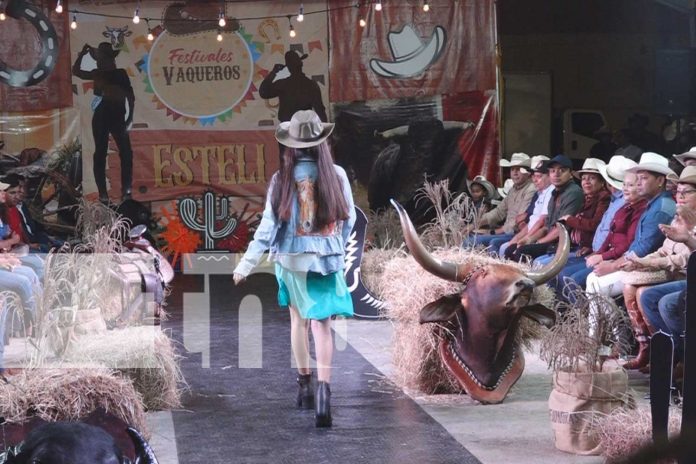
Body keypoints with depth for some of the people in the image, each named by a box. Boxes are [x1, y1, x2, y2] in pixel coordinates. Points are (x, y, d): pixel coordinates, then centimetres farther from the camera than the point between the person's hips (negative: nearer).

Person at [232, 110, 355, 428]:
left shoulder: (282, 180, -7)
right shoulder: (336, 175, -5)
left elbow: (269, 226, -8)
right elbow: (348, 219, 4)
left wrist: (246, 264, -3)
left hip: (291, 258, 1)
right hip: (327, 259, -1)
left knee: (298, 319, 19)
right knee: (322, 325, -3)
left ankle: (305, 386, 26)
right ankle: (323, 390, -20)